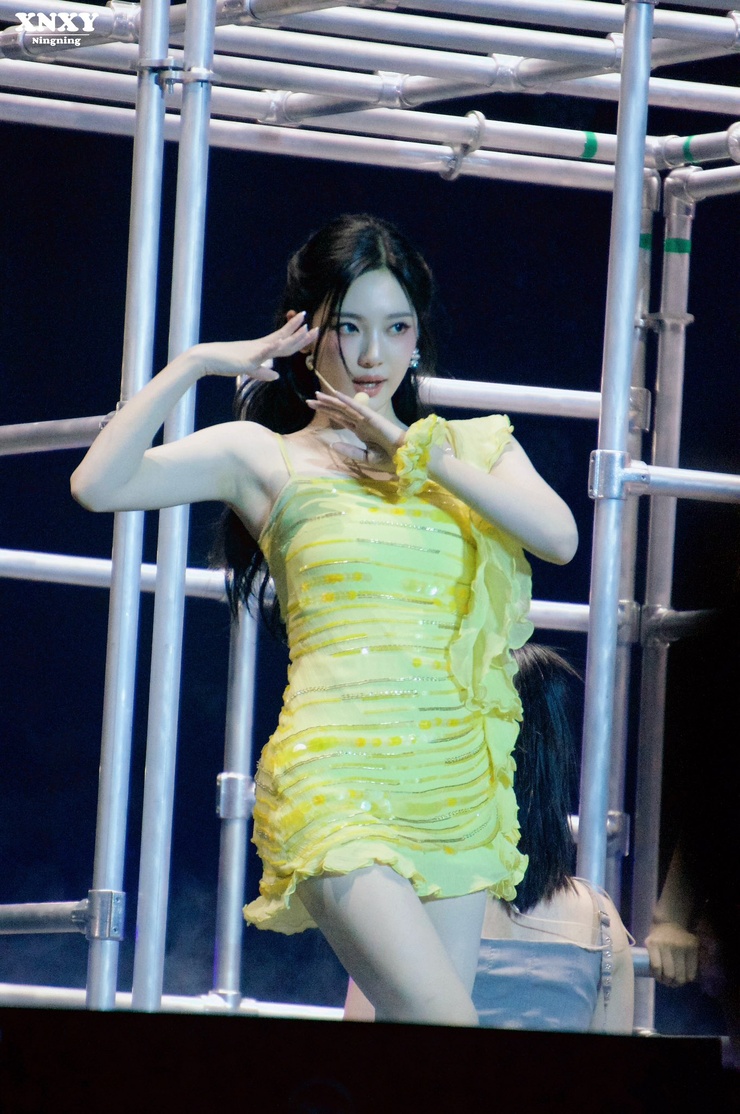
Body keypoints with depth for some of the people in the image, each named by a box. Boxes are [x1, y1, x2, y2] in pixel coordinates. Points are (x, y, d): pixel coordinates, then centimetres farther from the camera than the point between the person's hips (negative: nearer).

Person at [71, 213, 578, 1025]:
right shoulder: (265, 457, 4)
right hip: (336, 776, -4)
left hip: (457, 779, 4)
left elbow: (559, 537, -5)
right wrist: (192, 365, -8)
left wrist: (419, 456, -7)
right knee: (441, 1026, -20)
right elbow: (99, 485, -7)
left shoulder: (468, 447, 13)